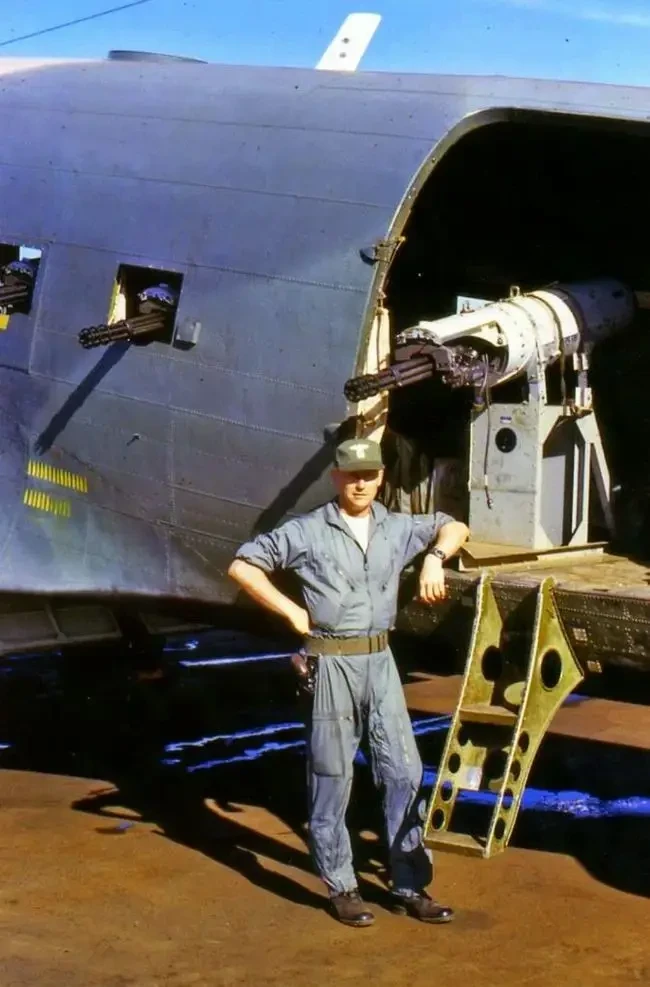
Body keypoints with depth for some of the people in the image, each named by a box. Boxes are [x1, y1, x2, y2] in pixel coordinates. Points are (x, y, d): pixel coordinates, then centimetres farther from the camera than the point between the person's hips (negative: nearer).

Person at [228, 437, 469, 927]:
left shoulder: (397, 528, 8)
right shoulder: (308, 532, -4)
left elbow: (455, 528, 21)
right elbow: (242, 566, -3)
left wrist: (435, 556, 0)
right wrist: (292, 610, -7)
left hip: (380, 662, 4)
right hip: (332, 663, -4)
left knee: (404, 771, 3)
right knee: (332, 779, 3)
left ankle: (410, 886, 12)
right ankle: (341, 888, 14)